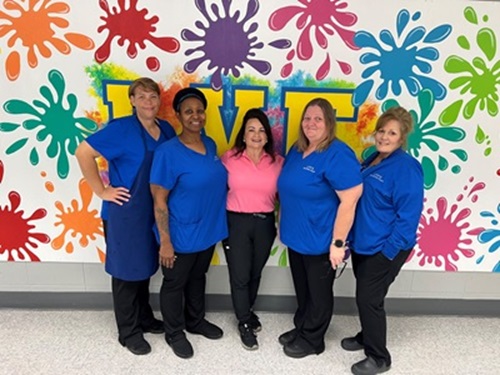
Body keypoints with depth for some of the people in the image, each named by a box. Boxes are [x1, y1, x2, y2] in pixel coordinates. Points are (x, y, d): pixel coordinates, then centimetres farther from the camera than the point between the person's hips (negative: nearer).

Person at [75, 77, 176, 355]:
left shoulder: (167, 130, 4)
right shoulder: (121, 128, -14)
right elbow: (83, 152, -18)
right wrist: (102, 191, -16)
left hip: (153, 212, 6)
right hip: (124, 213, -6)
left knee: (145, 266, 20)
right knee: (127, 271, 8)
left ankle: (145, 317, 40)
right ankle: (129, 332, 26)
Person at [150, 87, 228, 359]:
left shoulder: (210, 144, 0)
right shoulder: (168, 152, -20)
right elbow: (159, 201, -18)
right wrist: (165, 241, -18)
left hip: (208, 231, 6)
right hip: (181, 236, -6)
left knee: (198, 278, 25)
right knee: (175, 284, 15)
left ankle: (196, 321, 47)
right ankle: (174, 332, 38)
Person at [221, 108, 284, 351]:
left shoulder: (278, 161, -1)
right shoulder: (230, 158, -5)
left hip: (264, 224, 2)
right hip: (236, 223, -2)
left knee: (255, 274, 19)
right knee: (239, 276, 5)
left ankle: (247, 311, 45)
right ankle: (244, 324, 27)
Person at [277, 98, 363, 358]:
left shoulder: (337, 155, -20)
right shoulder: (297, 150, 5)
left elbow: (350, 200, -24)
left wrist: (338, 242, -23)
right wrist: (285, 225, 17)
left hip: (320, 241, -7)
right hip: (296, 237, 8)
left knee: (318, 292, 13)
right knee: (302, 288, 23)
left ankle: (312, 339, 32)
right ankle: (301, 329, 43)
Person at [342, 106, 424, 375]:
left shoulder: (406, 167, -17)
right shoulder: (372, 160, 8)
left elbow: (408, 214, -20)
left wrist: (388, 250, -19)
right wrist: (351, 238, 13)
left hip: (384, 249, -8)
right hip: (363, 244, 8)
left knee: (369, 299, 0)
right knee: (364, 296, 19)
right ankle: (367, 336, 41)